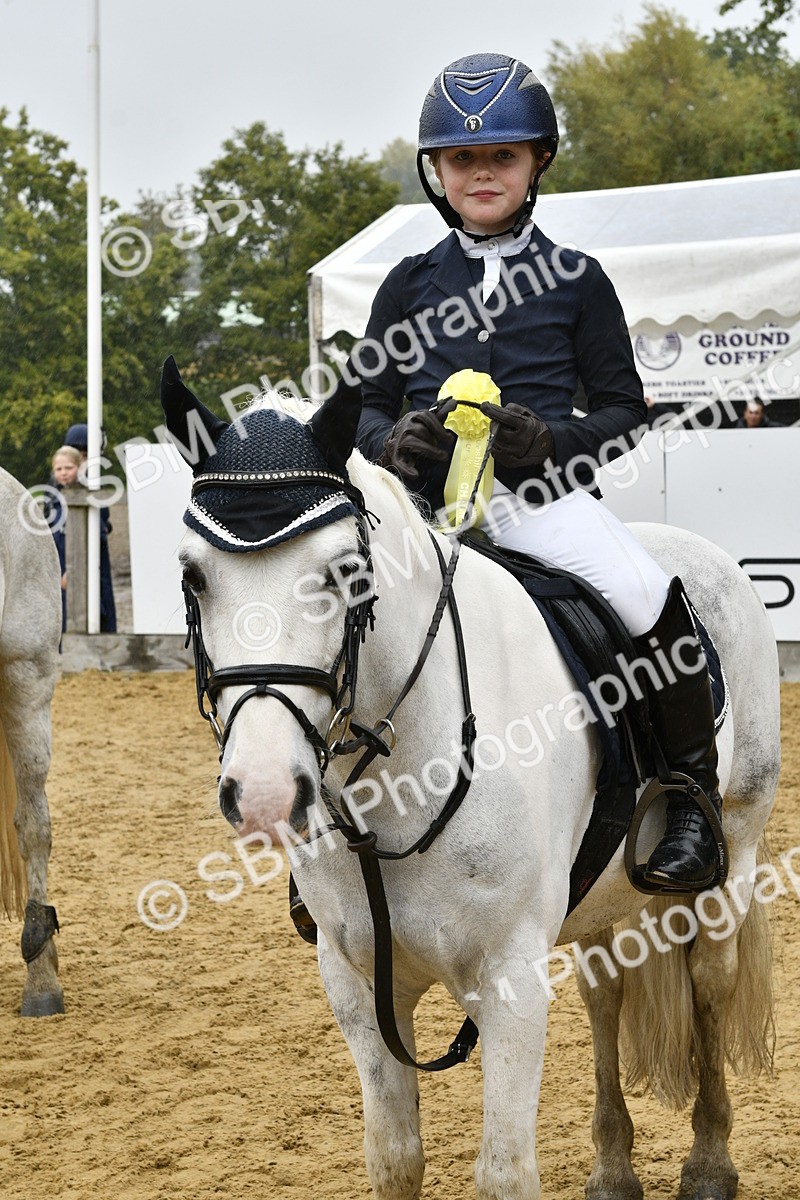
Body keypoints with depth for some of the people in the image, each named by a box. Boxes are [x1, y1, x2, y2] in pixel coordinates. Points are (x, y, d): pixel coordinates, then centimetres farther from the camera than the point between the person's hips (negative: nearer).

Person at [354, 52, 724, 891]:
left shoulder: (574, 281, 7)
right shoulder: (410, 285, 12)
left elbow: (625, 411, 6)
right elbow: (368, 405, 14)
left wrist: (549, 438, -14)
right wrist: (395, 440, -10)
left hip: (545, 493, -2)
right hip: (431, 500, 2)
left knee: (650, 600, -28)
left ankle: (691, 795, -8)